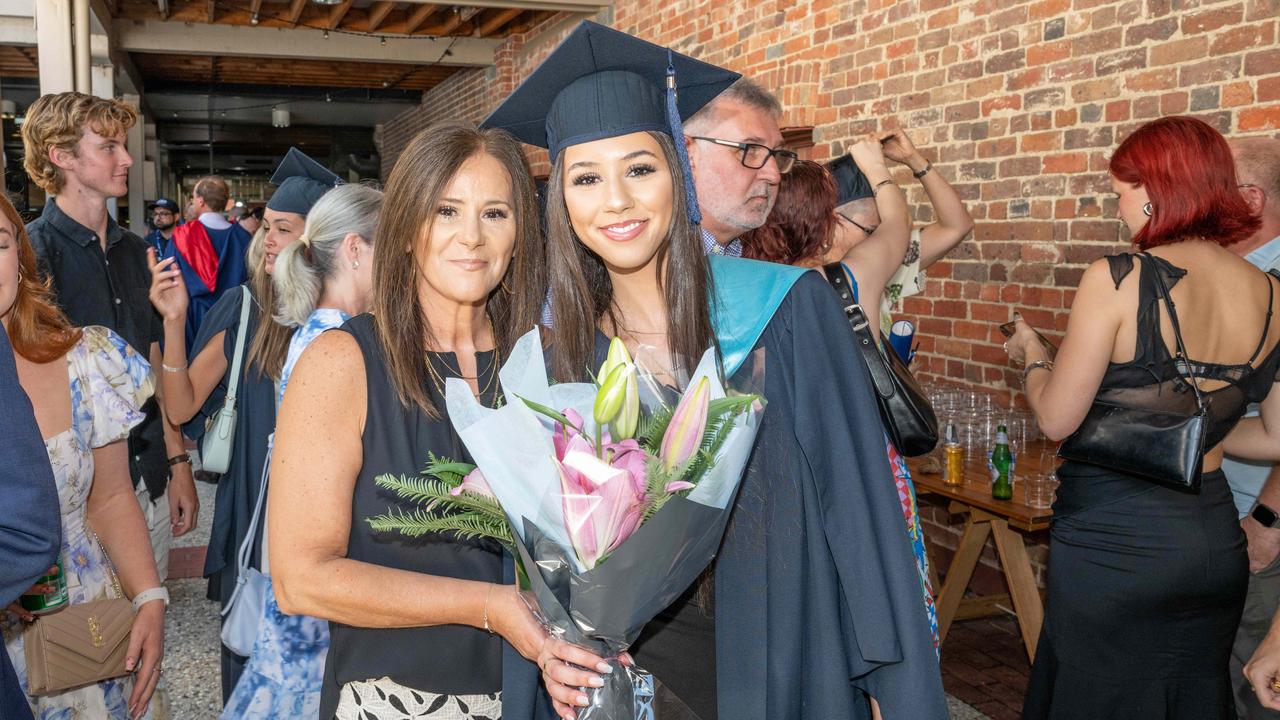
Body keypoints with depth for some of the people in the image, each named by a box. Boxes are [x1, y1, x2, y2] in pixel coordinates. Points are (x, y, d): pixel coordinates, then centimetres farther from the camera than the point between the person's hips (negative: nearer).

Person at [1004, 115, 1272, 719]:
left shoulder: (1118, 278, -18)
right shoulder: (1268, 295, 0)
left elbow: (1056, 419, -15)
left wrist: (1031, 355, 3)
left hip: (1112, 544, -6)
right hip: (1216, 543, 6)